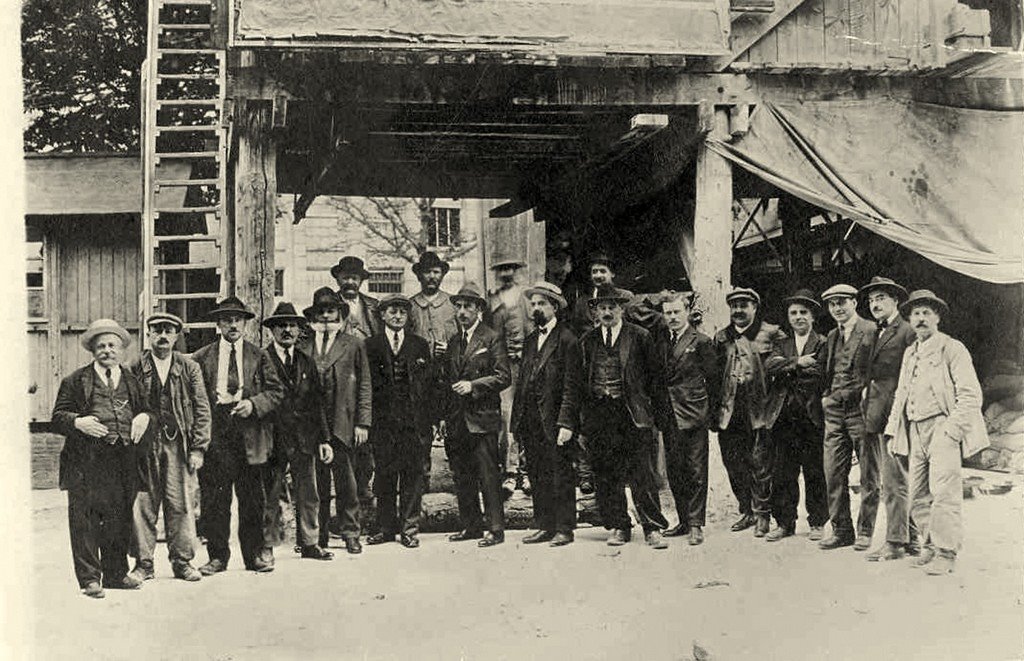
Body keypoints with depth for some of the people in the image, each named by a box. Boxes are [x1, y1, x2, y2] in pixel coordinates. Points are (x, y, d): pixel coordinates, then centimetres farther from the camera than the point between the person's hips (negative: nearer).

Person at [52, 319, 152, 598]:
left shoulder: (132, 381, 17)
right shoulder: (76, 381, 6)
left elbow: (146, 410, 23)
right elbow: (58, 416, 3)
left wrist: (144, 417, 0)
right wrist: (78, 422, -16)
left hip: (124, 461, 4)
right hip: (86, 462, -4)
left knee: (120, 518, 9)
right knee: (85, 520, -3)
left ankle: (116, 573, 20)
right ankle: (89, 578, 4)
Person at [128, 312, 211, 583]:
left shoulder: (189, 368, 7)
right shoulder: (136, 369, 5)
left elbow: (202, 410, 5)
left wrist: (198, 448, -2)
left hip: (179, 445, 0)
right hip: (145, 446, 0)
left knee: (181, 505, 1)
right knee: (142, 505, 0)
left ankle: (182, 562, 11)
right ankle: (143, 563, 10)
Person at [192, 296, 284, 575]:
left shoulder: (258, 356, 10)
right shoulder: (201, 358, 9)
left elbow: (276, 391, 7)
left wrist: (254, 404, -9)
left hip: (250, 435, 0)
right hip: (214, 434, 0)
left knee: (253, 499, 3)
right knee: (213, 499, 1)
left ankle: (257, 554, 12)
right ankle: (218, 556, 10)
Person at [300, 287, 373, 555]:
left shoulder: (354, 345, 8)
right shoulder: (302, 348, 10)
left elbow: (364, 386, 5)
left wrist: (362, 423, -3)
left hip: (342, 424, -1)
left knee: (346, 481, 0)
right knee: (315, 484, 3)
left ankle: (350, 534, 9)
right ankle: (318, 536, 11)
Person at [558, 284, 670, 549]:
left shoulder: (639, 337, 1)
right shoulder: (587, 341, 9)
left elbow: (655, 375, 6)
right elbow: (576, 384, 7)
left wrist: (648, 406, 1)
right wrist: (567, 422, 1)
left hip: (633, 415, -3)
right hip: (598, 415, 3)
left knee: (642, 474, -6)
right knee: (606, 476, 6)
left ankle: (653, 529, 1)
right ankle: (618, 527, 18)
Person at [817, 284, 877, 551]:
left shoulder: (871, 331, -5)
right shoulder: (832, 336, 16)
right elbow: (822, 367, 26)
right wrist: (826, 395, 14)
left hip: (861, 409, -6)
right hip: (834, 411, 7)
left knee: (868, 476, 1)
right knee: (833, 474, 5)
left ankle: (865, 531, 8)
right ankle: (841, 530, 13)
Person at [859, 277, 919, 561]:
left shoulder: (907, 332, -7)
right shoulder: (878, 334, 20)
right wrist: (866, 392, 10)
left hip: (893, 416, -9)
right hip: (875, 417, 9)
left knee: (894, 483, -6)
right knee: (895, 483, 12)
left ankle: (895, 543, -2)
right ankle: (911, 538, 19)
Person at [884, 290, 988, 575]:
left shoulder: (952, 349, -1)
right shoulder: (910, 354, 20)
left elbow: (971, 395, -7)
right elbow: (900, 395, 24)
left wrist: (953, 429, -15)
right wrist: (892, 431, 15)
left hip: (943, 428, -7)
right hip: (915, 432, 7)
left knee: (943, 492, -13)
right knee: (918, 496, 6)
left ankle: (946, 553, -9)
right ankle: (931, 545, 17)